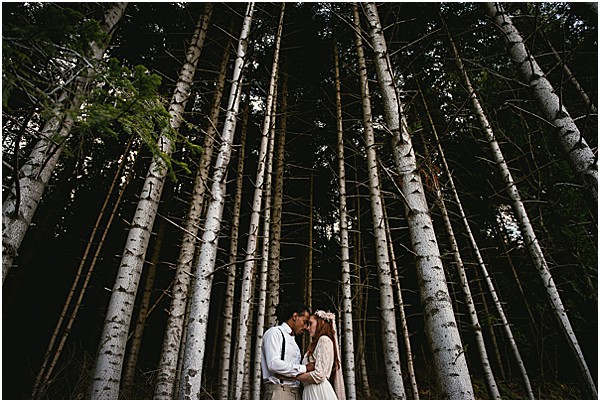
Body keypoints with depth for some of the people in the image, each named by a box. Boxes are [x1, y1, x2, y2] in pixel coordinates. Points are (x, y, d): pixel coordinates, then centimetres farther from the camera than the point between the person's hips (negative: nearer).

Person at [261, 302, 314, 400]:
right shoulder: (275, 332, -1)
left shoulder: (293, 340, 22)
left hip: (296, 393, 7)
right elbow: (273, 364, -15)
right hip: (279, 391, -7)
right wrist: (304, 368, -11)